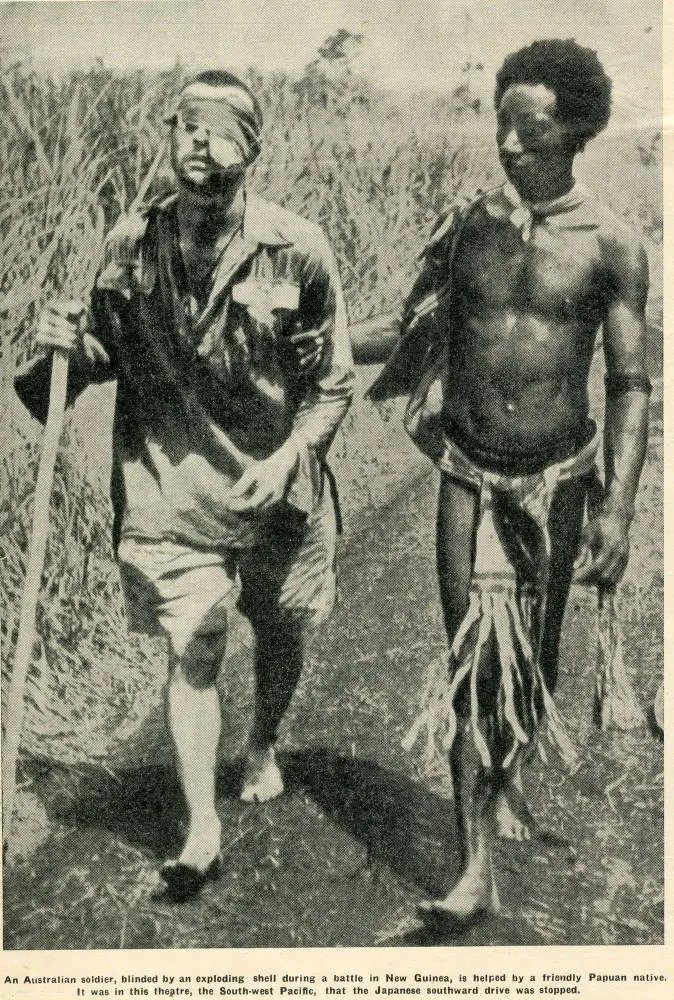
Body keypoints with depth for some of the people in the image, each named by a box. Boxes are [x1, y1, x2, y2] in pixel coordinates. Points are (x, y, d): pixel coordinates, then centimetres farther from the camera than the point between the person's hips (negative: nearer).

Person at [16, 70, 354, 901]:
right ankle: (201, 831, 14)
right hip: (171, 488, 0)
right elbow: (114, 356, 8)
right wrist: (72, 342, -14)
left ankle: (263, 744, 50)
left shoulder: (296, 249, -12)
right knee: (191, 653, -1)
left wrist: (285, 459, -18)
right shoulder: (132, 245, -5)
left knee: (280, 635, 18)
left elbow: (333, 384, -4)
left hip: (275, 488, 0)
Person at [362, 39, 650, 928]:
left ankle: (511, 773, 44)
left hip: (558, 473, -1)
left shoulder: (610, 247, -6)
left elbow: (630, 385, -6)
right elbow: (420, 340, 11)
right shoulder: (470, 225, 1)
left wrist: (619, 508, -13)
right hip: (469, 471, 1)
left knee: (536, 648, 13)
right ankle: (478, 869, 0)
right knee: (471, 661, -4)